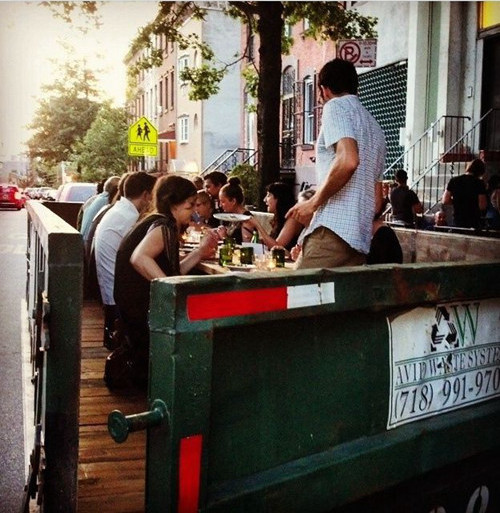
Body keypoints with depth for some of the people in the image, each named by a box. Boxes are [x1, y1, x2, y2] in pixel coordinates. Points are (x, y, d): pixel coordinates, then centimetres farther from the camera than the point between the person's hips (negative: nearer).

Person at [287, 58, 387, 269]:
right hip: (360, 240, 9)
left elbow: (348, 160, -19)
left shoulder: (336, 106, 1)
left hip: (333, 230, -9)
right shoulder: (375, 127, 27)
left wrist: (314, 202, -9)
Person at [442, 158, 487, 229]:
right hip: (473, 223, -3)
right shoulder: (479, 183, -9)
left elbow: (445, 201, 3)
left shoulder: (454, 180, 1)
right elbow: (482, 206, -12)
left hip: (457, 222, 4)